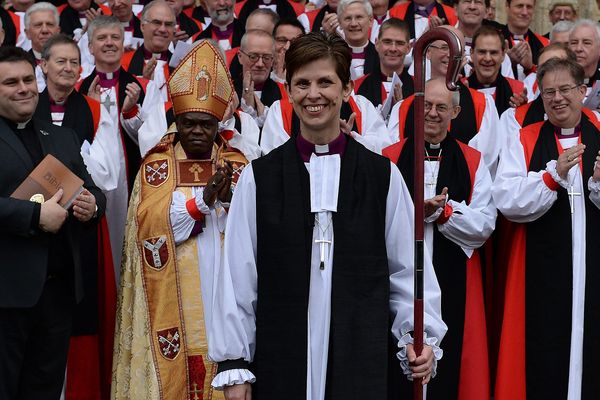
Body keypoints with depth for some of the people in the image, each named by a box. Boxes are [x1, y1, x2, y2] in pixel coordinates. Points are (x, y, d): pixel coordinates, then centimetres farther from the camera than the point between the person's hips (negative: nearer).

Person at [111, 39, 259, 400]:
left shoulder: (237, 165, 8)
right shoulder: (156, 166, 2)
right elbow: (149, 226, -12)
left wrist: (229, 198, -22)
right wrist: (203, 199, -20)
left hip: (223, 290, 2)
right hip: (174, 297, -2)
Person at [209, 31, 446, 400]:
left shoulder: (384, 175, 4)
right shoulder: (258, 177, 3)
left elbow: (407, 269, 5)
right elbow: (238, 275, 3)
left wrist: (419, 335, -8)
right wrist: (234, 363, 1)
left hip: (363, 364, 0)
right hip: (280, 363, 0)